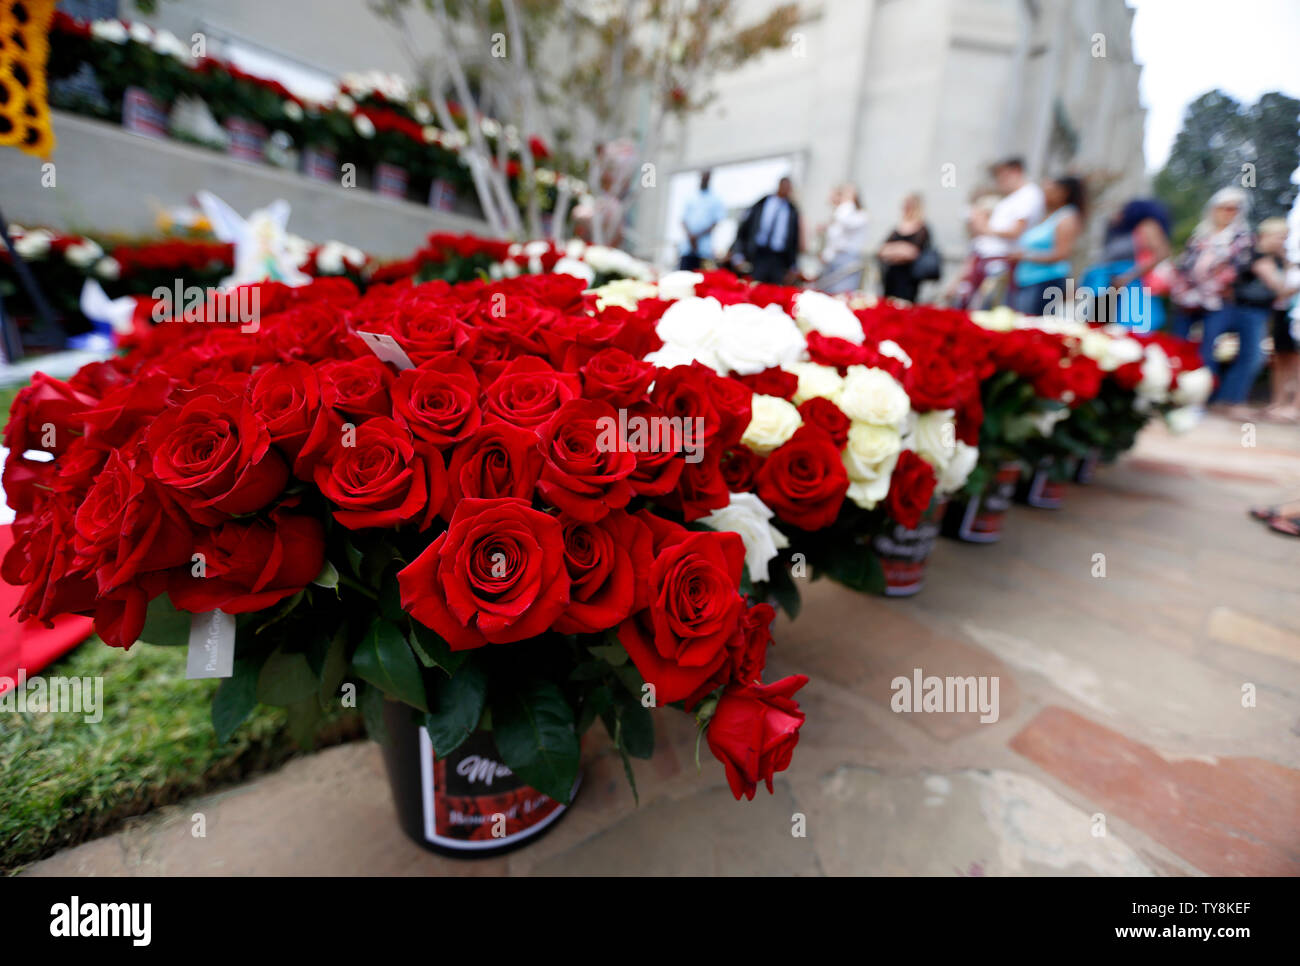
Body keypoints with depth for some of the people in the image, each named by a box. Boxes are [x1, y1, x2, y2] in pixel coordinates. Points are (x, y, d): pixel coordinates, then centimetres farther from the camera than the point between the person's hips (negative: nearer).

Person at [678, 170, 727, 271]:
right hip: (688, 246, 3)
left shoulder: (716, 201, 8)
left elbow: (718, 222, -1)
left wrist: (699, 236, -11)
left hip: (705, 248, -3)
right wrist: (689, 235, -9)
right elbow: (684, 220, 12)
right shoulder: (691, 200, 17)